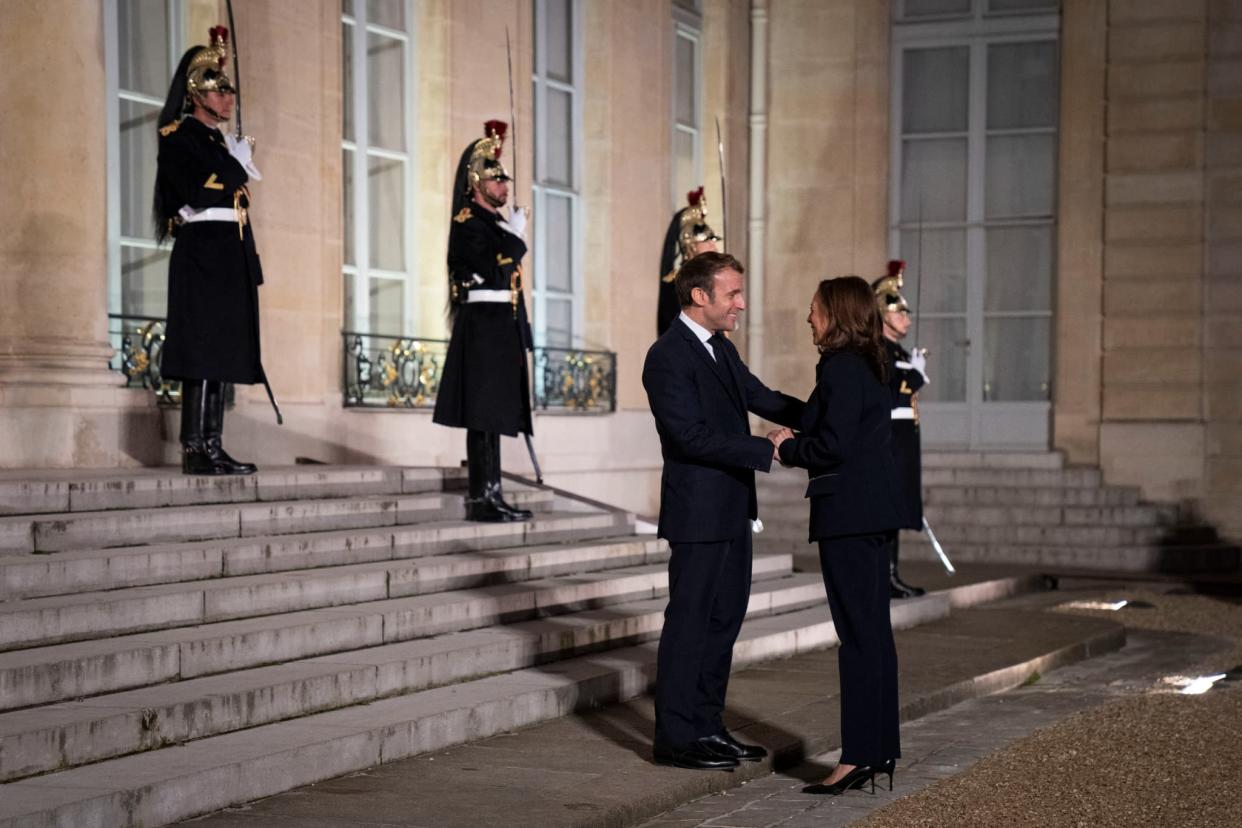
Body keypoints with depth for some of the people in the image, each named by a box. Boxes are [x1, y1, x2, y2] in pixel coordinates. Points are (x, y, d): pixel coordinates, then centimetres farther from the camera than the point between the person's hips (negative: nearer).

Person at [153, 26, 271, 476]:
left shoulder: (221, 141, 21)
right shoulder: (180, 136, -4)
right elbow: (198, 191, -18)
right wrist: (240, 166, -5)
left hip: (228, 255, 9)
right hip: (202, 252, -9)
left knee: (221, 353, 6)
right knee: (202, 351, -12)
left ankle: (211, 447, 7)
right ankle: (195, 449, -12)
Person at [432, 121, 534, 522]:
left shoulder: (496, 221, 20)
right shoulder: (468, 222, -8)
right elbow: (493, 269, -21)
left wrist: (521, 334, 19)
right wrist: (516, 235, -9)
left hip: (502, 328, 10)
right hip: (484, 327, -10)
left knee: (494, 413, 10)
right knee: (483, 414, -9)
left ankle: (491, 495, 13)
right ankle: (481, 499, -9)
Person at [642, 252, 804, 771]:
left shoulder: (721, 350, 12)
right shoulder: (668, 357, -17)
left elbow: (760, 397, 17)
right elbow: (693, 436, -23)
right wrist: (768, 451, -23)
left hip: (731, 509, 10)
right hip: (698, 510, -9)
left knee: (725, 618, 14)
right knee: (689, 620, -3)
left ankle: (706, 726, 24)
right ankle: (675, 738, 4)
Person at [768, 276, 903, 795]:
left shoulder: (839, 368, -14)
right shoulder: (867, 367, 15)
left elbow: (833, 447, -21)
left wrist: (787, 447, -5)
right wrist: (796, 440, 12)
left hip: (848, 514, -10)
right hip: (872, 512, 10)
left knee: (858, 634, -8)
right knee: (874, 630, 12)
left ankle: (859, 756, -5)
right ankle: (881, 748, 18)